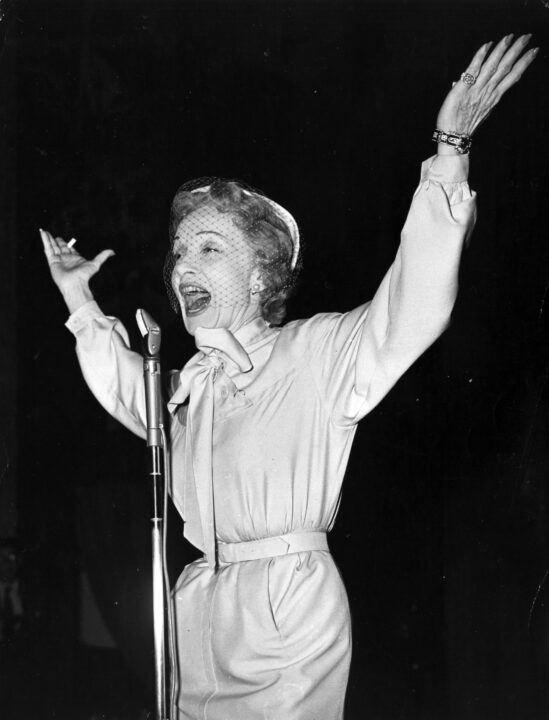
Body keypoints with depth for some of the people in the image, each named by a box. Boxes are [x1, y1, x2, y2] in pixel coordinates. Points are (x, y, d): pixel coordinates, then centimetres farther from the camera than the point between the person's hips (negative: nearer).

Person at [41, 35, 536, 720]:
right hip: (200, 608, 6)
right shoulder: (194, 381, 14)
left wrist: (449, 150, -27)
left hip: (290, 611, -6)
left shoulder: (319, 351, -4)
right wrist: (79, 298, 32)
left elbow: (414, 304, -19)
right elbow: (130, 393, 37)